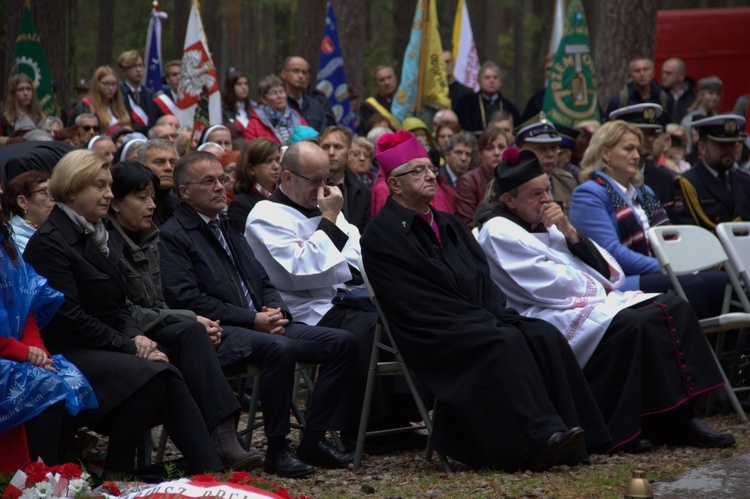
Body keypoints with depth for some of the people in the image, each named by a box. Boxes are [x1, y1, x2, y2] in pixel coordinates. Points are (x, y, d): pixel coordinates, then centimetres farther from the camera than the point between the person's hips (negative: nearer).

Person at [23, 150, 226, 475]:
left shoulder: (94, 237, 18)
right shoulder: (50, 243, -11)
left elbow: (118, 305, 19)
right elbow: (67, 317, -17)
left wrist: (134, 336, -2)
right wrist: (125, 345, -15)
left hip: (105, 347, 8)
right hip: (65, 354, -8)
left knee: (165, 373, -21)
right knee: (151, 373, -30)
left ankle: (211, 473, -28)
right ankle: (116, 475, -24)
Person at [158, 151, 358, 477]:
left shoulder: (229, 229, 24)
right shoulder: (172, 237, -2)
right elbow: (186, 299, -13)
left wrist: (276, 311, -1)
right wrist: (252, 319, -17)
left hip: (264, 324, 8)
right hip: (219, 334, -8)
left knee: (342, 342, -9)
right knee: (280, 348, -37)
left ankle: (314, 439, -6)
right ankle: (277, 449, -25)